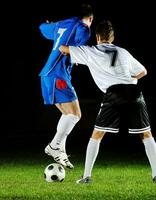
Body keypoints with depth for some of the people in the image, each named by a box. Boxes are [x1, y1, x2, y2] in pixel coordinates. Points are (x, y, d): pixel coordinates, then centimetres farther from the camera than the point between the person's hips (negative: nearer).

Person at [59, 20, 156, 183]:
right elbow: (143, 72, 34)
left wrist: (69, 52, 45)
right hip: (134, 92, 3)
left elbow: (62, 49, 22)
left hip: (114, 94, -3)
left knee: (96, 135, 9)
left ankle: (87, 176, 5)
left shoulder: (90, 52, 17)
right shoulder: (123, 52, 26)